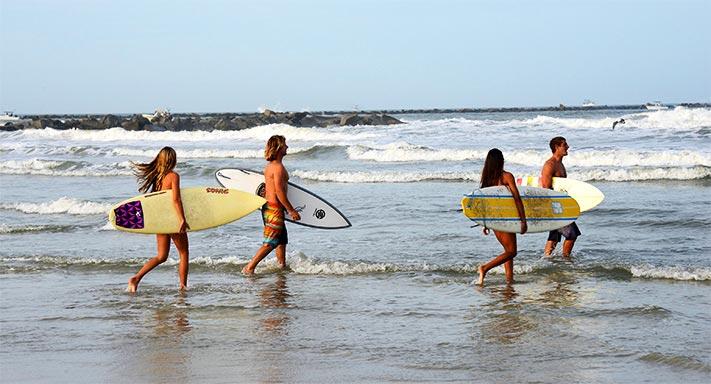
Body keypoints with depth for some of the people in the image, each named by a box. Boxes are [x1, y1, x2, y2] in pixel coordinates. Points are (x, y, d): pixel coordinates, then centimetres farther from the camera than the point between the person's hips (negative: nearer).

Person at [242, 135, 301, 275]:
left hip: (268, 206, 10)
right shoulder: (278, 167, -17)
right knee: (270, 243, -7)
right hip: (275, 208, -10)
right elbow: (279, 192, -22)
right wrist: (291, 210, -17)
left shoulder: (269, 166, 13)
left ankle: (282, 266, 28)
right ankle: (249, 268, -8)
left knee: (282, 240, 20)